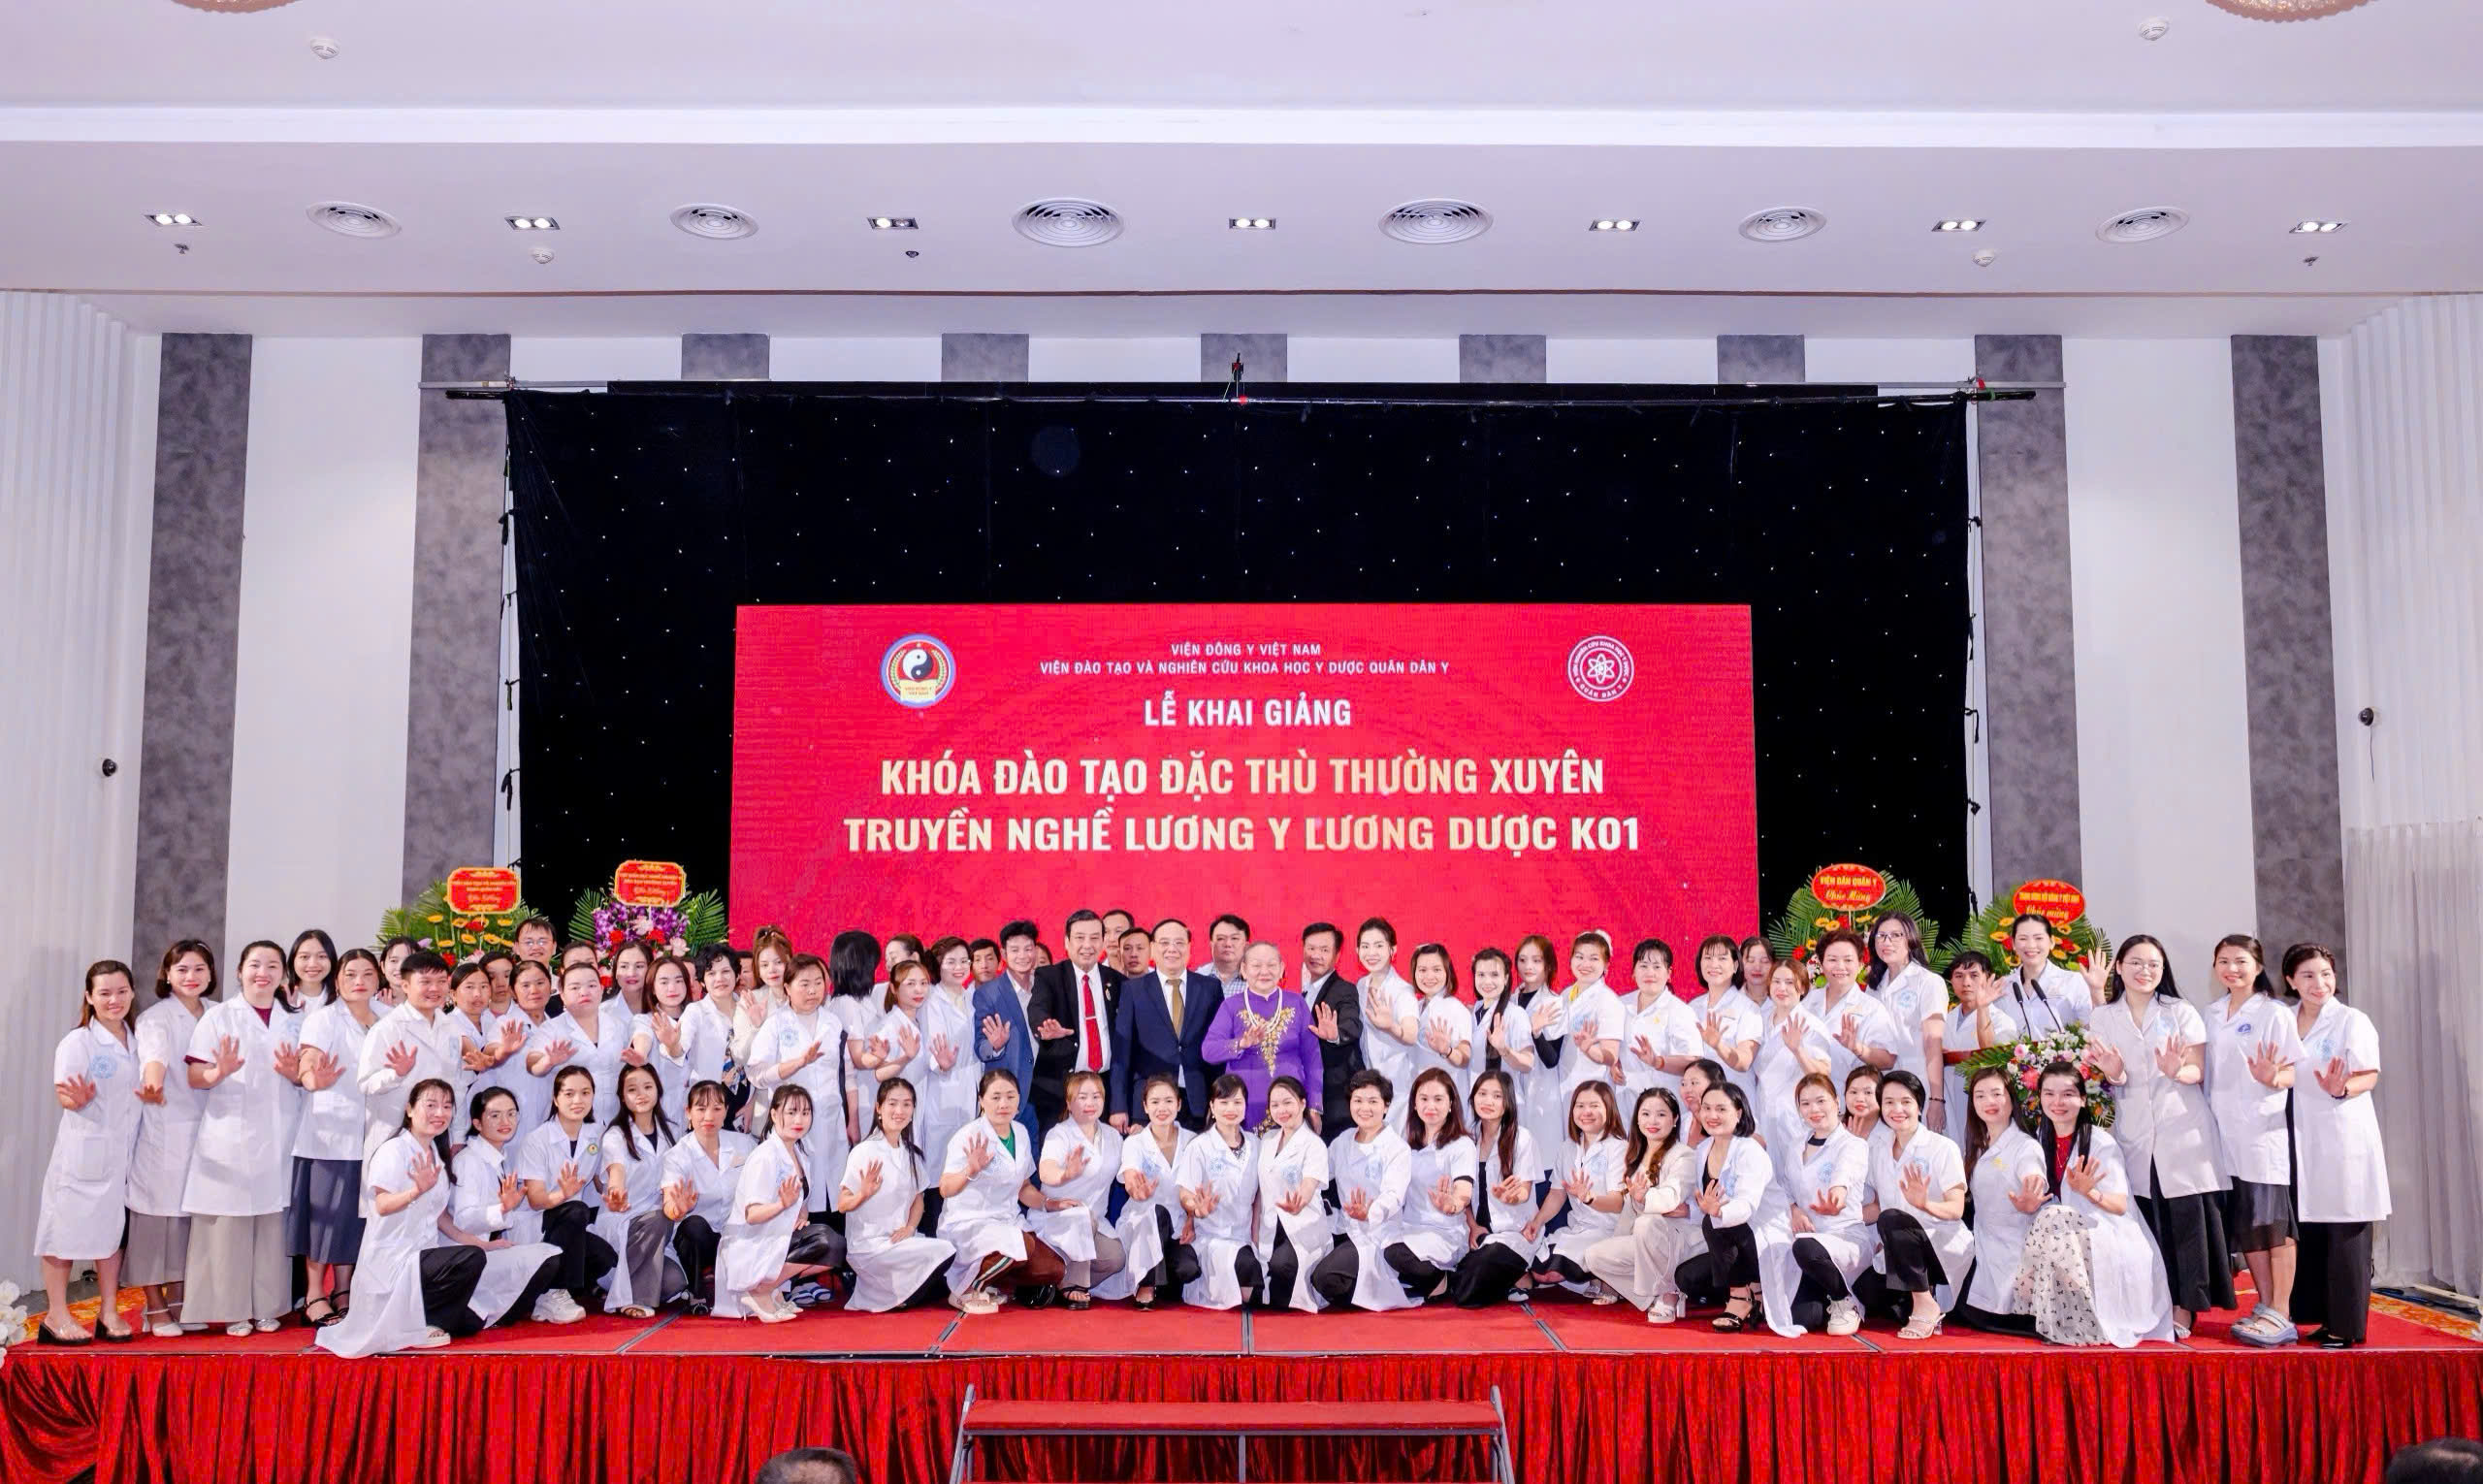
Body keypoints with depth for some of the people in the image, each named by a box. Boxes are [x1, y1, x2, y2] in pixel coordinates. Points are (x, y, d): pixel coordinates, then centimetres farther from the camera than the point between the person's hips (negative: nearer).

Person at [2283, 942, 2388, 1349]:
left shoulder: (2353, 1021, -4)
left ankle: (2346, 1325, 4)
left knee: (2345, 1233, -2)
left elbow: (2369, 1075, -9)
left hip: (2344, 1136, -5)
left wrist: (2341, 1089, -28)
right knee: (2308, 1231, 6)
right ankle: (2323, 1317, 14)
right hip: (2302, 1138, 5)